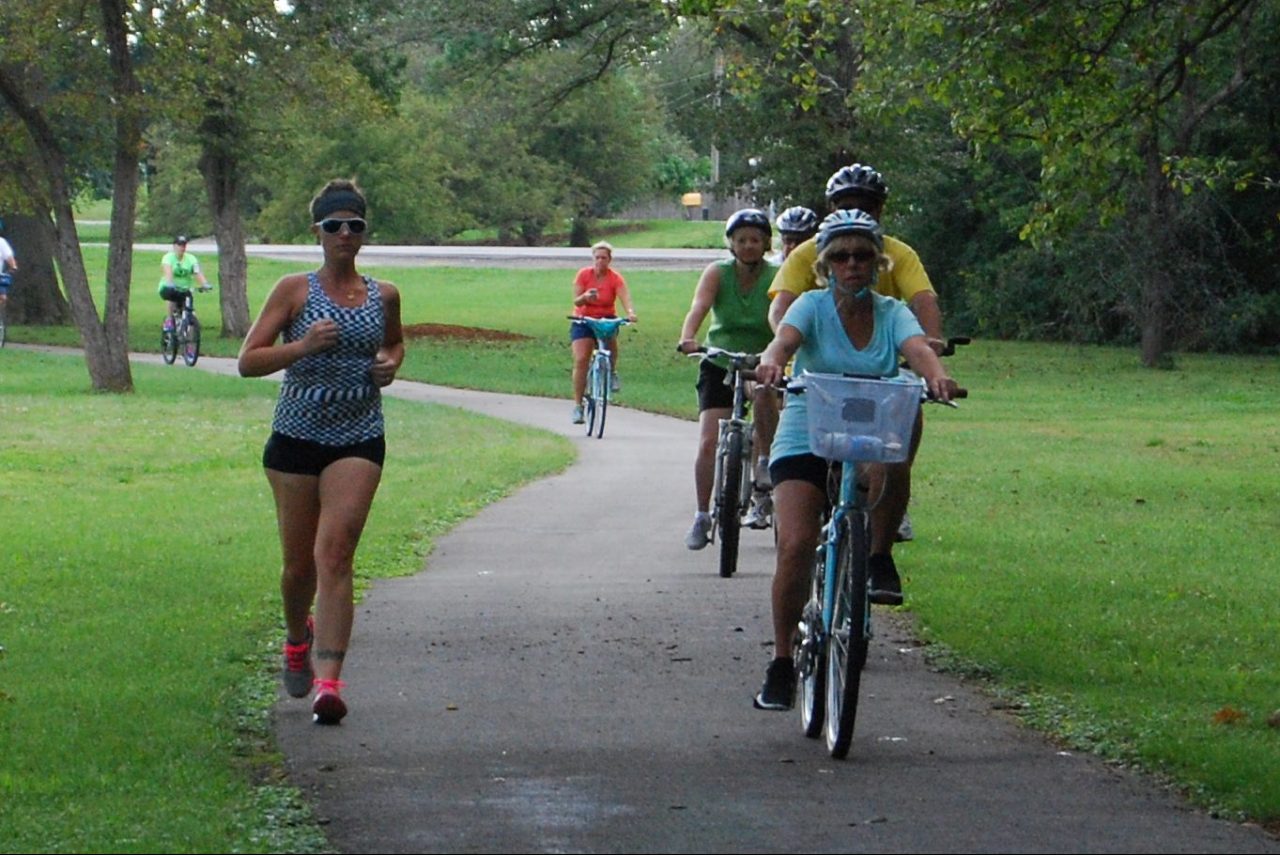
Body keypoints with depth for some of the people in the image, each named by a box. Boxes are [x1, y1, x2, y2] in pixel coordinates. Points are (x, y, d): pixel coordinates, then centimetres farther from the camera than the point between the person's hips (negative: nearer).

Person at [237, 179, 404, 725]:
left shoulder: (383, 296, 7)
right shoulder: (294, 291, -1)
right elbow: (248, 361, -5)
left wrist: (390, 364, 5)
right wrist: (303, 346, -20)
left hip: (359, 440, 0)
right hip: (297, 436, 0)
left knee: (334, 552, -17)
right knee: (299, 563, 8)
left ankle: (328, 680, -22)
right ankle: (297, 638, 42)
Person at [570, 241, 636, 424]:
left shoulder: (615, 279, -9)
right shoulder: (583, 275, -7)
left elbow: (625, 298, -24)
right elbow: (576, 301, -12)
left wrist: (630, 312, -45)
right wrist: (585, 297, -36)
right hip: (583, 321, 0)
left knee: (610, 337, -34)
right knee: (580, 360, -14)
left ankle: (612, 373, -6)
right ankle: (578, 405, -6)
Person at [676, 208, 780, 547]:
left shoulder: (777, 277, -9)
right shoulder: (717, 273, -8)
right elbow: (699, 307, -23)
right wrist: (688, 338, -42)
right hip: (719, 366, 0)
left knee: (765, 392, -29)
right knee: (708, 443, -9)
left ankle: (767, 463, -4)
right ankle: (702, 517, 3)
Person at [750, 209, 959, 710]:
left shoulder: (892, 313, 3)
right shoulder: (813, 306, -1)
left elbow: (917, 347, -17)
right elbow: (786, 337, -22)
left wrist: (935, 375, -41)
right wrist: (771, 362, -46)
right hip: (805, 438, -2)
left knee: (890, 467, -34)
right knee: (795, 546, -17)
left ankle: (880, 558, -8)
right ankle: (781, 664, -5)